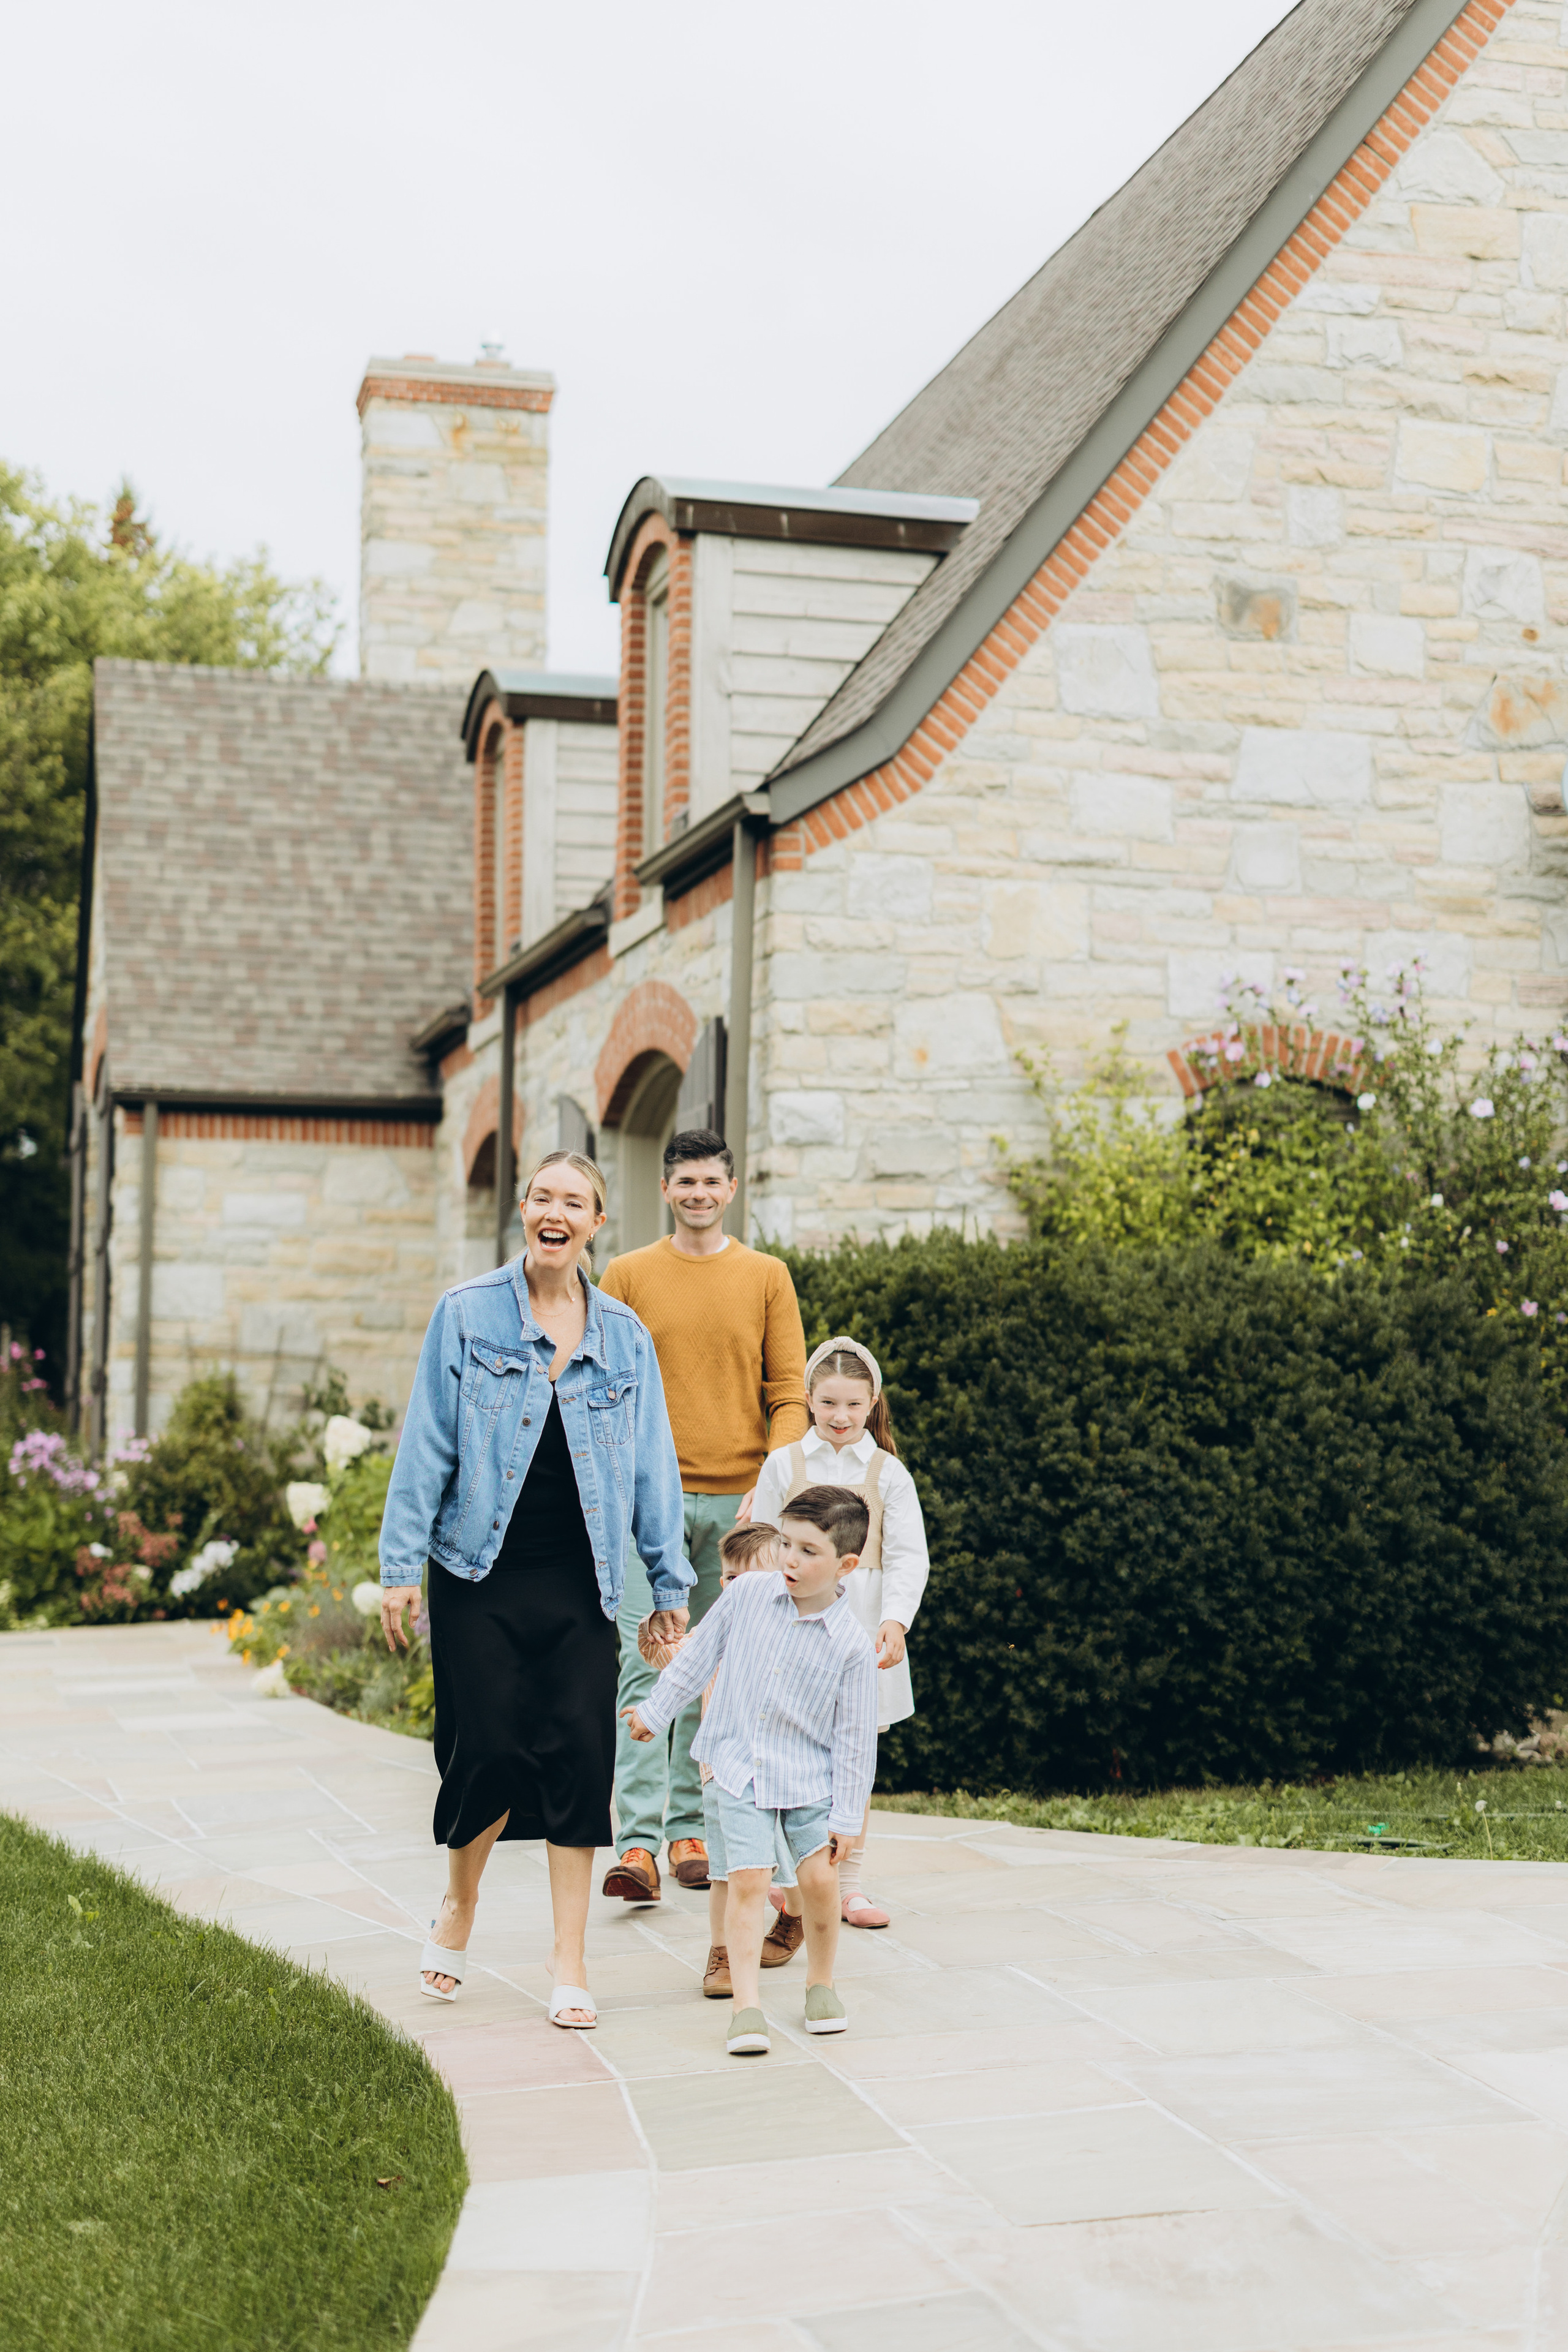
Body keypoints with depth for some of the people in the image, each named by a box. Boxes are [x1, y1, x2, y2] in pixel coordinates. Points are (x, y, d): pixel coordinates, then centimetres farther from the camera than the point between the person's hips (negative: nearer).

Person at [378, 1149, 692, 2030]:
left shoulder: (625, 1336, 7)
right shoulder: (467, 1315, -1)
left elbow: (652, 1464, 10)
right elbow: (427, 1446, 0)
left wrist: (671, 1580, 9)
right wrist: (402, 1564, -4)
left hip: (580, 1585, 2)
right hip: (480, 1577, -2)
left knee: (580, 1754, -3)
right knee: (489, 1752, -4)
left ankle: (570, 1963, 8)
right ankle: (459, 1909, 27)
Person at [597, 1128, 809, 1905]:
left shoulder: (767, 1277, 7)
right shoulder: (627, 1275, 6)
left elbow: (789, 1392, 4)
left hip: (736, 1503, 1)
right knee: (643, 1664, -8)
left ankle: (691, 1827, 17)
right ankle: (637, 1844, -11)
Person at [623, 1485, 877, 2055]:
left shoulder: (852, 1644, -13)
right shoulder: (747, 1595, -7)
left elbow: (855, 1738, -7)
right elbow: (698, 1657, 8)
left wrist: (847, 1817, -6)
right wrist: (656, 1711, 14)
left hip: (810, 1777, -1)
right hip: (740, 1767, 1)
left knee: (819, 1877, -7)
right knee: (748, 1880, -9)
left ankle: (821, 1983, 17)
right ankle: (746, 2005, -5)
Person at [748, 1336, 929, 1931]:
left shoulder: (887, 1473, 3)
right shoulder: (784, 1465, 4)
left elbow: (908, 1557, -3)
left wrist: (895, 1621, -17)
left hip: (862, 1628, 1)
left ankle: (847, 1881, 15)